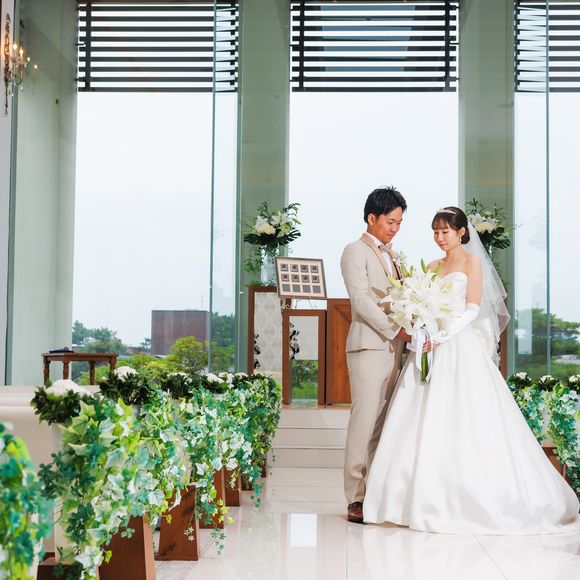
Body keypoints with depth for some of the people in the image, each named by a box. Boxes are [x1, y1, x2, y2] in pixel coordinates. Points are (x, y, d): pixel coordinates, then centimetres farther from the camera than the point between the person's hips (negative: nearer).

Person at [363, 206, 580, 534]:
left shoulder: (471, 261, 1)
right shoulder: (433, 267, 19)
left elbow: (473, 309, -8)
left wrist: (442, 335, -19)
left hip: (461, 349, -6)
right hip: (432, 349, 6)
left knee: (462, 426, -7)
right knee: (428, 426, 0)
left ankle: (471, 499, 0)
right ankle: (431, 498, 5)